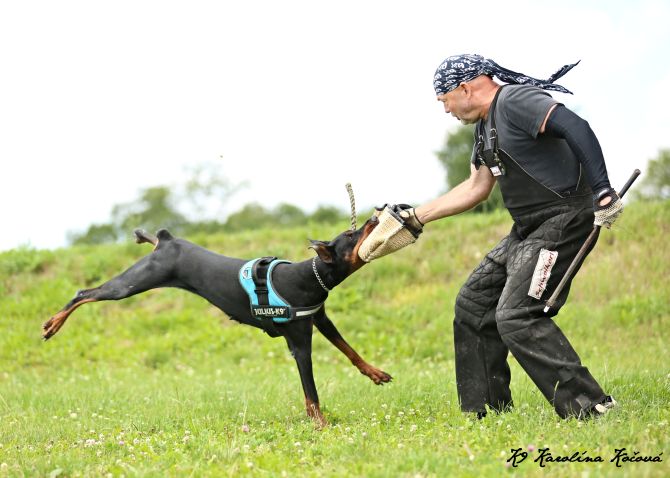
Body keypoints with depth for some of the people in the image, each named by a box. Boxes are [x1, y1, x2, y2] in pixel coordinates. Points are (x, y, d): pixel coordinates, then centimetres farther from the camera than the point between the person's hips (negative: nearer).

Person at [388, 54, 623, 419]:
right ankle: (486, 412, 19)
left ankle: (589, 406, -16)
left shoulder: (515, 101, -15)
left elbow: (576, 127, -28)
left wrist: (602, 192, -34)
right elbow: (476, 187, 28)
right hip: (527, 231, 11)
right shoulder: (485, 125, 17)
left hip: (562, 221, -11)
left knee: (516, 316, -19)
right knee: (473, 304, 13)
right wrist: (416, 217, 29)